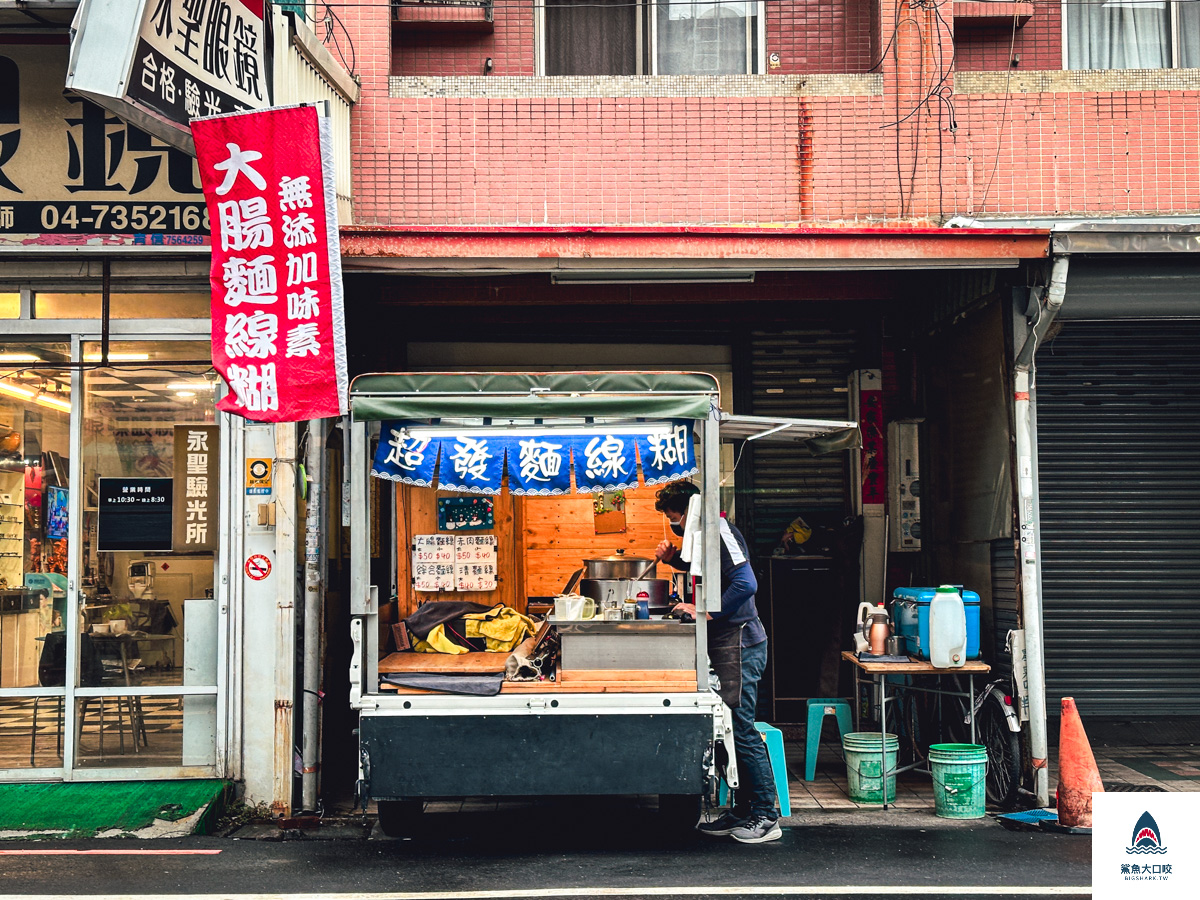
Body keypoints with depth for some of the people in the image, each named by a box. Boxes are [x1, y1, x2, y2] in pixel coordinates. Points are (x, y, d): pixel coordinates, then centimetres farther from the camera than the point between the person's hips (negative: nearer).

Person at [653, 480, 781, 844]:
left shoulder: (721, 532, -14)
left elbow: (746, 584, -25)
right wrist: (674, 558, 18)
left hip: (741, 645, -10)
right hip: (726, 645, 10)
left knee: (742, 730, -7)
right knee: (732, 729, 12)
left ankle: (766, 817, 0)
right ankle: (742, 811, 19)